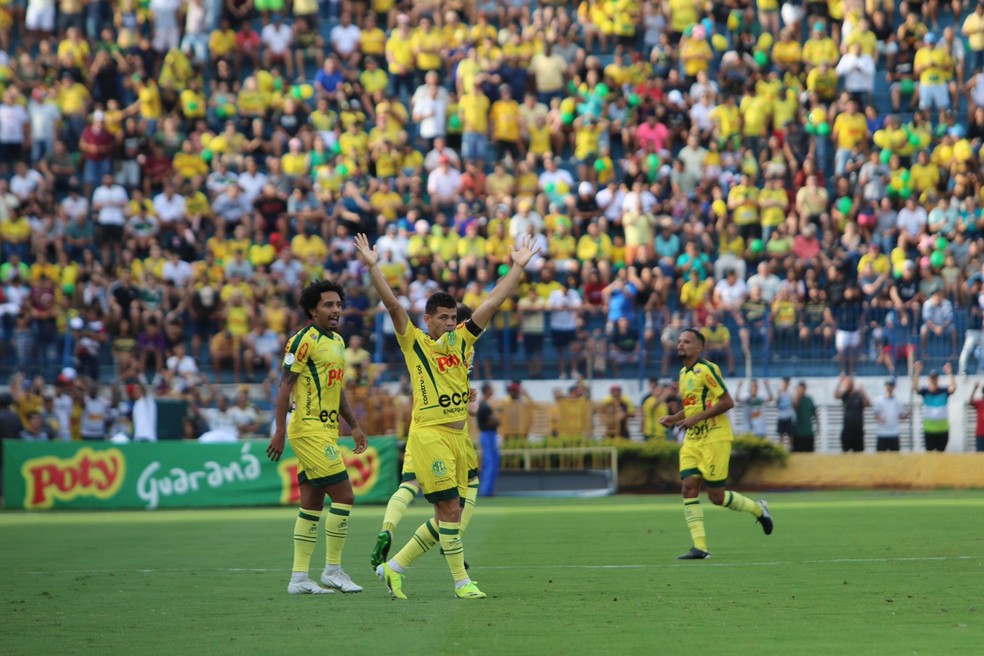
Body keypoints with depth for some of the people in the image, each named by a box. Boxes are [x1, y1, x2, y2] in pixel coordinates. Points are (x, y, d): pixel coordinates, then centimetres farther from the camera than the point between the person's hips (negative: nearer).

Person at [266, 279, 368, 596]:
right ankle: (332, 570, -2)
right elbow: (285, 386, -14)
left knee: (312, 504, 9)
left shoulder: (337, 341, 16)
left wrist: (354, 425, 23)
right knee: (343, 495, -10)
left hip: (326, 430, 9)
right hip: (309, 430, -9)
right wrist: (280, 432, -19)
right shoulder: (304, 340, -11)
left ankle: (299, 578, 12)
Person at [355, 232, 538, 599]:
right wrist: (373, 267, -20)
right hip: (429, 435, -6)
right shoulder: (414, 343, 0)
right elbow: (392, 304, -11)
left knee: (446, 516, 7)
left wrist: (519, 266, 12)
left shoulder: (462, 339, 13)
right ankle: (461, 581, -4)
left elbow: (494, 301, 14)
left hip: (458, 436, 6)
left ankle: (394, 567, 18)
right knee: (449, 508, -11)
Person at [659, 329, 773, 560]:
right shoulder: (684, 373, 15)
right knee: (689, 487, -7)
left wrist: (696, 418, -20)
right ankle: (699, 547, -7)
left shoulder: (706, 370, -12)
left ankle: (758, 509, 22)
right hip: (692, 439, 8)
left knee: (716, 496, -4)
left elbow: (727, 402, -17)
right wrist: (674, 418, 8)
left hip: (714, 438, -8)